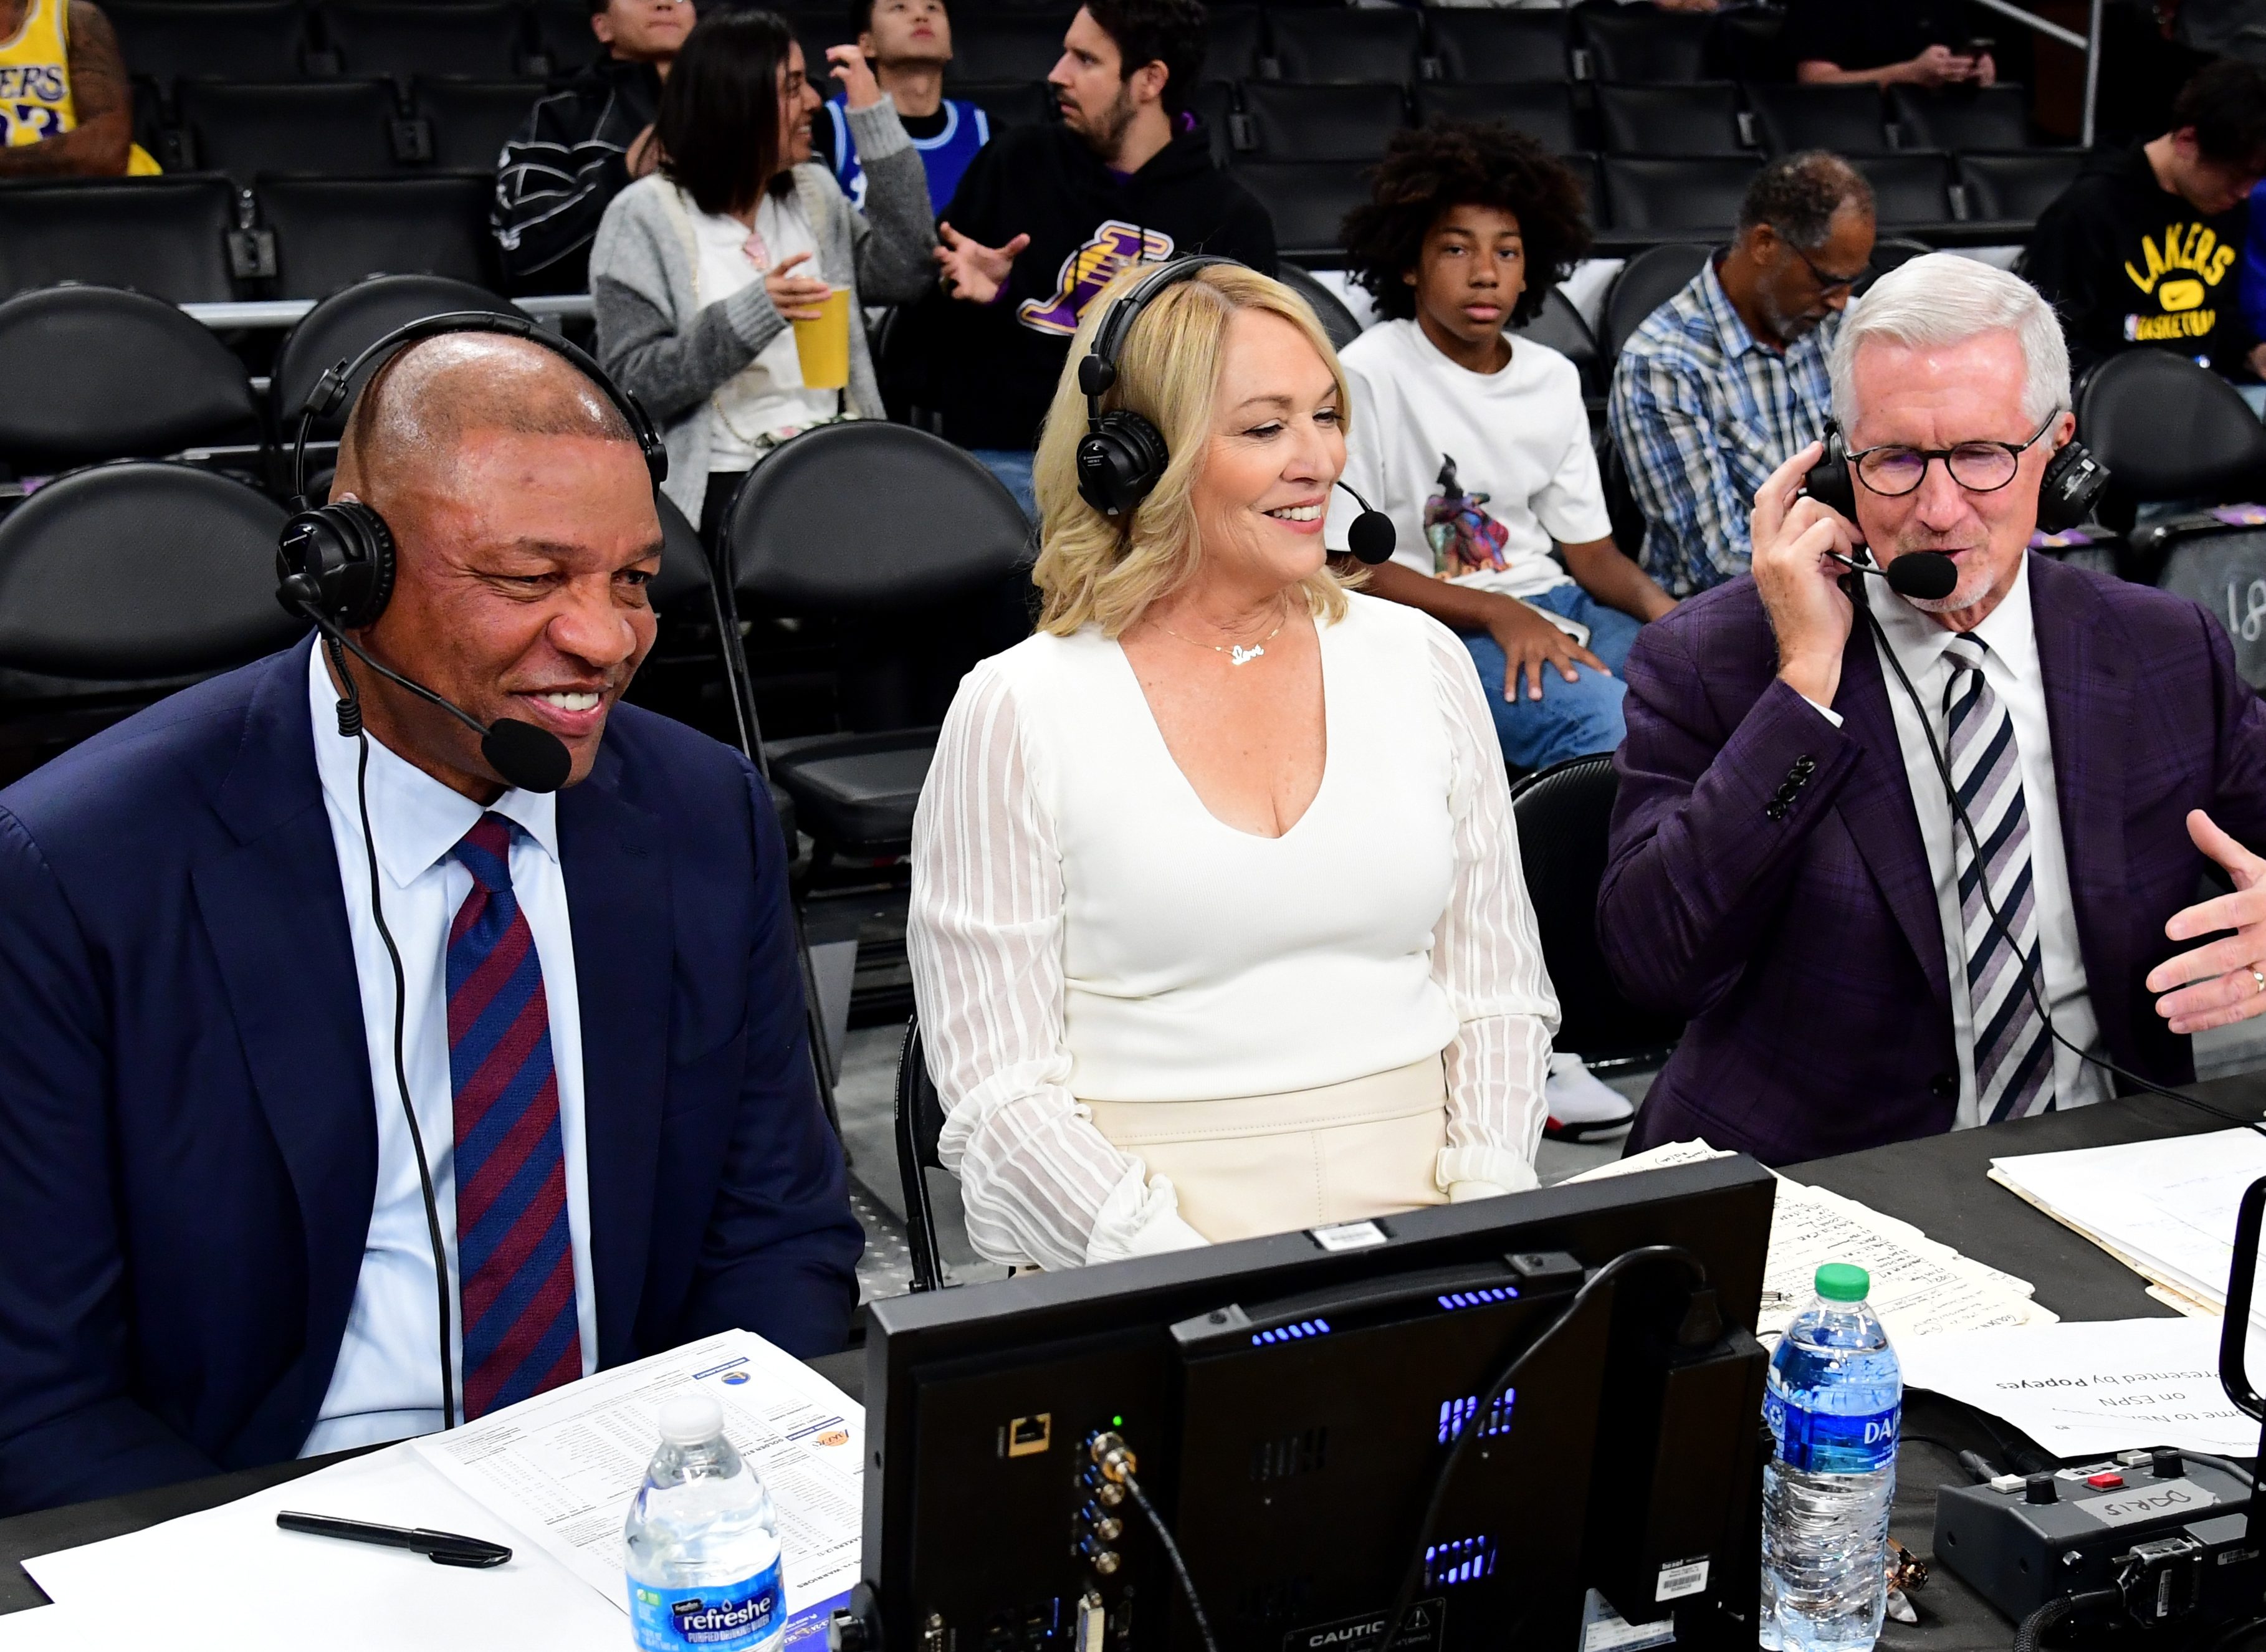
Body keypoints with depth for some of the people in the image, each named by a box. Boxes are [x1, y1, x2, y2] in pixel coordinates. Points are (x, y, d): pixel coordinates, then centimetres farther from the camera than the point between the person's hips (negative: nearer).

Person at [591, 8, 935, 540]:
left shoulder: (813, 194, 16)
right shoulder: (645, 216, -3)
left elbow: (901, 274, 2)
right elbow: (632, 384, -9)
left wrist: (875, 117, 3)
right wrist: (752, 313, -21)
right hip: (724, 480, -5)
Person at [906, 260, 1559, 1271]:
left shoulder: (1420, 662, 10)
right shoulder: (1013, 716, -3)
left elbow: (1502, 993, 13)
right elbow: (998, 1091, -5)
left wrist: (1486, 1211, -3)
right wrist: (1186, 1271, -17)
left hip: (1414, 1205, 3)